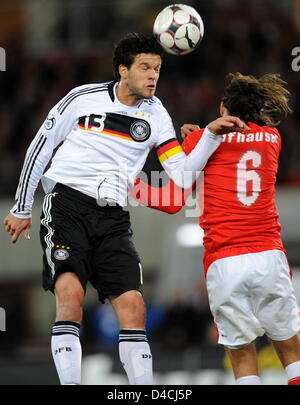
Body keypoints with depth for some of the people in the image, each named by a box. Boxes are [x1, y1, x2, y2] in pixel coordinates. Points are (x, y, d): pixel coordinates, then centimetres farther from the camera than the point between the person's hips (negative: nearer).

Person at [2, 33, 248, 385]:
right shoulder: (83, 98, 1)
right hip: (67, 204, -4)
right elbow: (40, 147, 9)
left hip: (112, 218, 4)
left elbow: (181, 172, 4)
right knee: (70, 292, -24)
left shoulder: (154, 112, 10)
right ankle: (69, 385, -25)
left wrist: (211, 135, -10)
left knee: (133, 305, -7)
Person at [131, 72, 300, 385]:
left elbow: (173, 201, 5)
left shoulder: (201, 139, 5)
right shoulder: (272, 138, 13)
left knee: (241, 351, 6)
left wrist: (132, 185, 17)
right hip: (268, 254, 2)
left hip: (223, 262, -2)